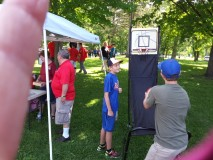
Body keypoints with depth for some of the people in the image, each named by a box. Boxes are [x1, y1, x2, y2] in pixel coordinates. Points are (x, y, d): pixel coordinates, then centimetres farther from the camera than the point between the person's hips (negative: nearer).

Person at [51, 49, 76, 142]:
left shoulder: (65, 66, -22)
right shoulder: (66, 65, 13)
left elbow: (65, 83, -29)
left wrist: (63, 95, -27)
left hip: (64, 96, -10)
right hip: (62, 95, 10)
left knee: (64, 115, -1)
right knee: (64, 115, 21)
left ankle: (66, 135, 9)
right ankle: (65, 130, 35)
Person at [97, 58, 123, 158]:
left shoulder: (114, 77, 4)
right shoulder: (109, 78, -22)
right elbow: (106, 95, -22)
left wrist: (118, 90, -7)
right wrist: (110, 110, -19)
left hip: (112, 107, 8)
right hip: (109, 108, -8)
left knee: (105, 127, 21)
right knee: (109, 129, 7)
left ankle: (102, 145, 39)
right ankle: (109, 151, 23)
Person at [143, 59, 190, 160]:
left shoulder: (156, 90, -20)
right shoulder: (185, 94, -3)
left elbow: (146, 106, 0)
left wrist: (147, 96, 23)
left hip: (166, 146, -6)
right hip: (183, 144, 6)